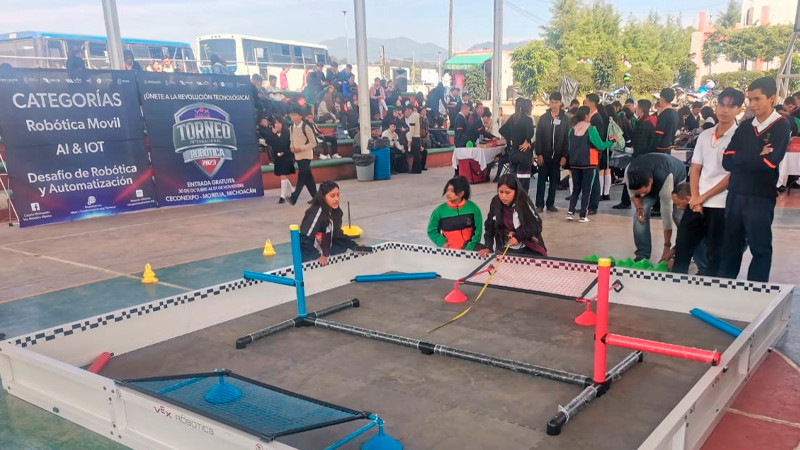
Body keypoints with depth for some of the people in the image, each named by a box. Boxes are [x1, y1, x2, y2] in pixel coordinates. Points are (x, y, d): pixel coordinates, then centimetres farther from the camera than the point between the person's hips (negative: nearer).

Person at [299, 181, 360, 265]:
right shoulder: (317, 212, -24)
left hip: (325, 247, 8)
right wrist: (320, 256, -29)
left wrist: (355, 247, 8)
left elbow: (338, 234, 12)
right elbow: (305, 239, -25)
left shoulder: (336, 212, -2)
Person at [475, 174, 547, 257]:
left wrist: (518, 237, -22)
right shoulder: (496, 202, -3)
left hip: (527, 249, -4)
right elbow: (489, 226, 6)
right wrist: (488, 247, -6)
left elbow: (536, 226, -10)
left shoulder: (524, 204, -14)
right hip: (504, 249, 4)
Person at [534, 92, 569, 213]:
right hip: (544, 155, -1)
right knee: (541, 180, 1)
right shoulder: (543, 118, 2)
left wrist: (564, 155, -5)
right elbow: (538, 137, -1)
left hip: (557, 155, 1)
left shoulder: (565, 119, 3)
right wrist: (539, 154, -8)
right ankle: (539, 204, 5)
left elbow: (567, 138, 1)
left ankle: (550, 203, 16)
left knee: (554, 180, 7)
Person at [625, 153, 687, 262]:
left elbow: (667, 213, -40)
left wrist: (667, 247, -35)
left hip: (677, 177, -3)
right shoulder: (628, 173, -37)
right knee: (641, 214, -16)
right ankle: (642, 255, -8)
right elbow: (633, 193, -12)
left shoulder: (664, 179, -46)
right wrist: (639, 208, -32)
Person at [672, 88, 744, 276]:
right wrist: (695, 199, -2)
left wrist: (703, 197, -7)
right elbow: (695, 169, 11)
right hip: (696, 203, 5)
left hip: (722, 205, -5)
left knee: (714, 257, 5)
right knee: (682, 248, 8)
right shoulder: (705, 135, 10)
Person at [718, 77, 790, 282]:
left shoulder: (781, 126, -4)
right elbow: (727, 161, 0)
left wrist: (742, 159, -5)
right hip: (735, 194, 5)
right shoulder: (745, 126, 11)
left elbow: (769, 163, -16)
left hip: (761, 197, -5)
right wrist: (755, 157, -11)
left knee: (761, 249, 2)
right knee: (730, 246, 11)